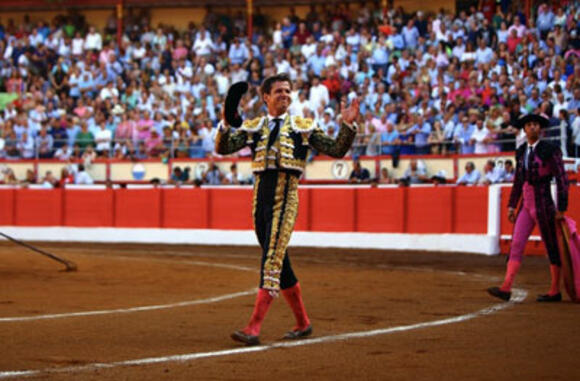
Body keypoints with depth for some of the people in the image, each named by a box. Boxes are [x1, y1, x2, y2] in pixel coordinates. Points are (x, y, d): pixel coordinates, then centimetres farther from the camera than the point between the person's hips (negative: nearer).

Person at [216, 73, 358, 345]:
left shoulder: (303, 127, 9)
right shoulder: (253, 127, 14)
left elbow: (337, 150, 6)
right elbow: (223, 148, 4)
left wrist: (347, 124, -8)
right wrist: (225, 123, -14)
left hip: (286, 198, -4)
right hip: (260, 197, 4)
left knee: (272, 261, -14)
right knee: (278, 263, 10)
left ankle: (253, 328, -20)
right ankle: (302, 323, 24)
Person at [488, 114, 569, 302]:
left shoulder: (550, 150, -8)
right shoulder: (521, 152, 10)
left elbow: (562, 179, -9)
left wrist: (561, 209, -12)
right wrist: (511, 205, 14)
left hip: (543, 207, -6)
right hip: (526, 206, 6)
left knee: (552, 248, 3)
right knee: (516, 245, -3)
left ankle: (555, 292, 11)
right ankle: (506, 288, -10)